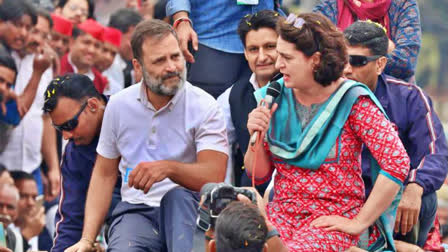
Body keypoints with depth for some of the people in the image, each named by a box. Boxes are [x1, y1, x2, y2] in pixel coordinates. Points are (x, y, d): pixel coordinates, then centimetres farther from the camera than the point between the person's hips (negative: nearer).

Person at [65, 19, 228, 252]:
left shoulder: (204, 107, -2)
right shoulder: (119, 105, 10)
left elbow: (214, 176, -11)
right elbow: (104, 174, 15)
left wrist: (169, 168, -30)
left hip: (186, 210, -1)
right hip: (135, 211, 1)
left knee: (176, 196, -39)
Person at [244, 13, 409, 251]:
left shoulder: (353, 102, -7)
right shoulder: (274, 98, 7)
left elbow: (397, 163, -15)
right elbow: (259, 174, 12)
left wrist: (359, 223, -14)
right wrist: (257, 137, -9)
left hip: (333, 219, -4)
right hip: (281, 211, 4)